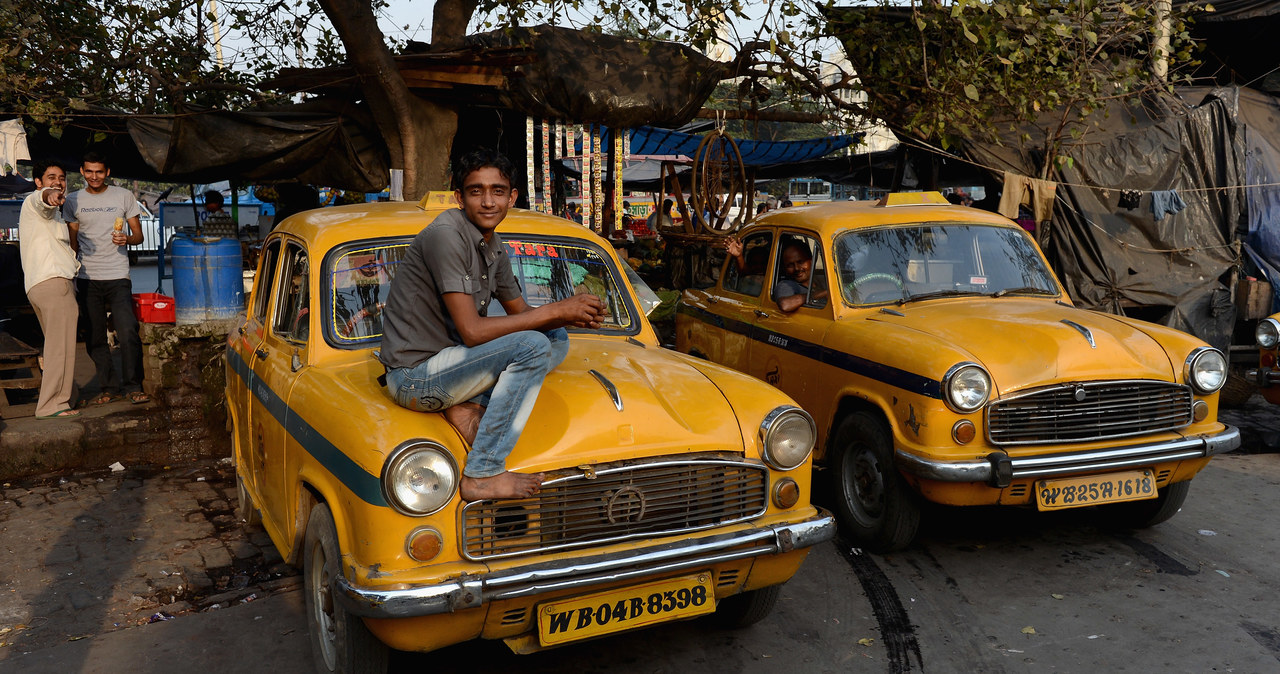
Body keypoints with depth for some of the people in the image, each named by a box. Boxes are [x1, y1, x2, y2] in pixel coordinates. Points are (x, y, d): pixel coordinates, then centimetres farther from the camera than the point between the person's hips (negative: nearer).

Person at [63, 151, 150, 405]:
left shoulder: (124, 196, 6)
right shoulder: (73, 201, 10)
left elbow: (138, 234, 8)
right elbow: (71, 241, 12)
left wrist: (127, 239, -15)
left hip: (118, 276, -2)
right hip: (88, 278, 2)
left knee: (127, 333, -13)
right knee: (95, 338, 5)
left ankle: (133, 386, -5)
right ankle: (110, 387, 13)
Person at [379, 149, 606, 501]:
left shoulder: (494, 247, 8)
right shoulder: (445, 235, -20)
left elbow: (520, 312, 16)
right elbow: (472, 332, -25)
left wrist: (572, 315, -7)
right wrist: (556, 311, -20)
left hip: (445, 359, 9)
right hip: (414, 376, -9)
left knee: (557, 338, 7)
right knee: (533, 346, -24)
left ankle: (470, 406, -8)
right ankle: (482, 474, -21)